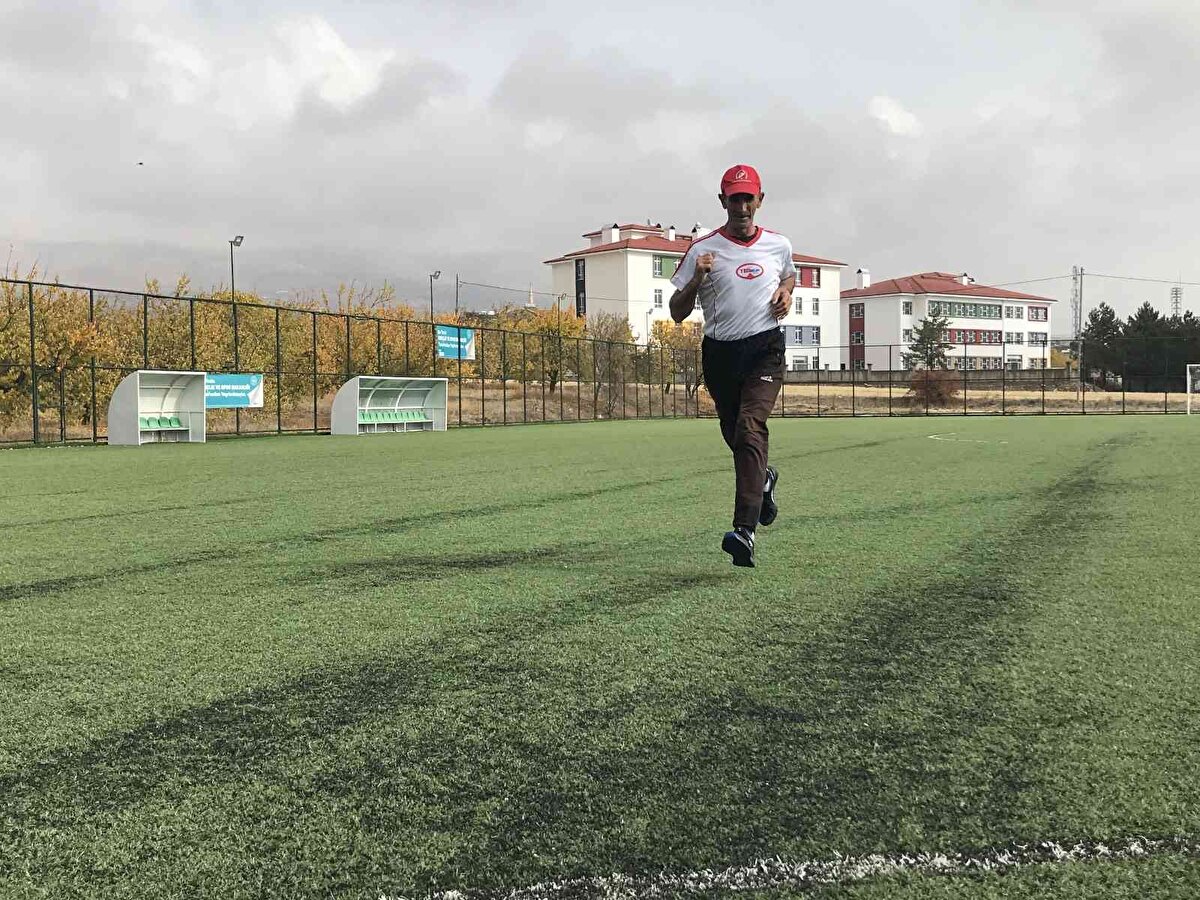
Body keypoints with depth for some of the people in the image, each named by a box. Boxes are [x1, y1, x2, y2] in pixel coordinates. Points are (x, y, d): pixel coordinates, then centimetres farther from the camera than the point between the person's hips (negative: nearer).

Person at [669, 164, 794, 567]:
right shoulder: (702, 250, 0)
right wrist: (696, 279, -18)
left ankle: (745, 530, -30)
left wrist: (786, 293, 7)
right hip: (720, 353, 1)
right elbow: (677, 313, 0)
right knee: (735, 436, 12)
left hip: (765, 349, -1)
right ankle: (763, 478, 49)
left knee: (749, 427, -22)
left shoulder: (779, 245, 7)